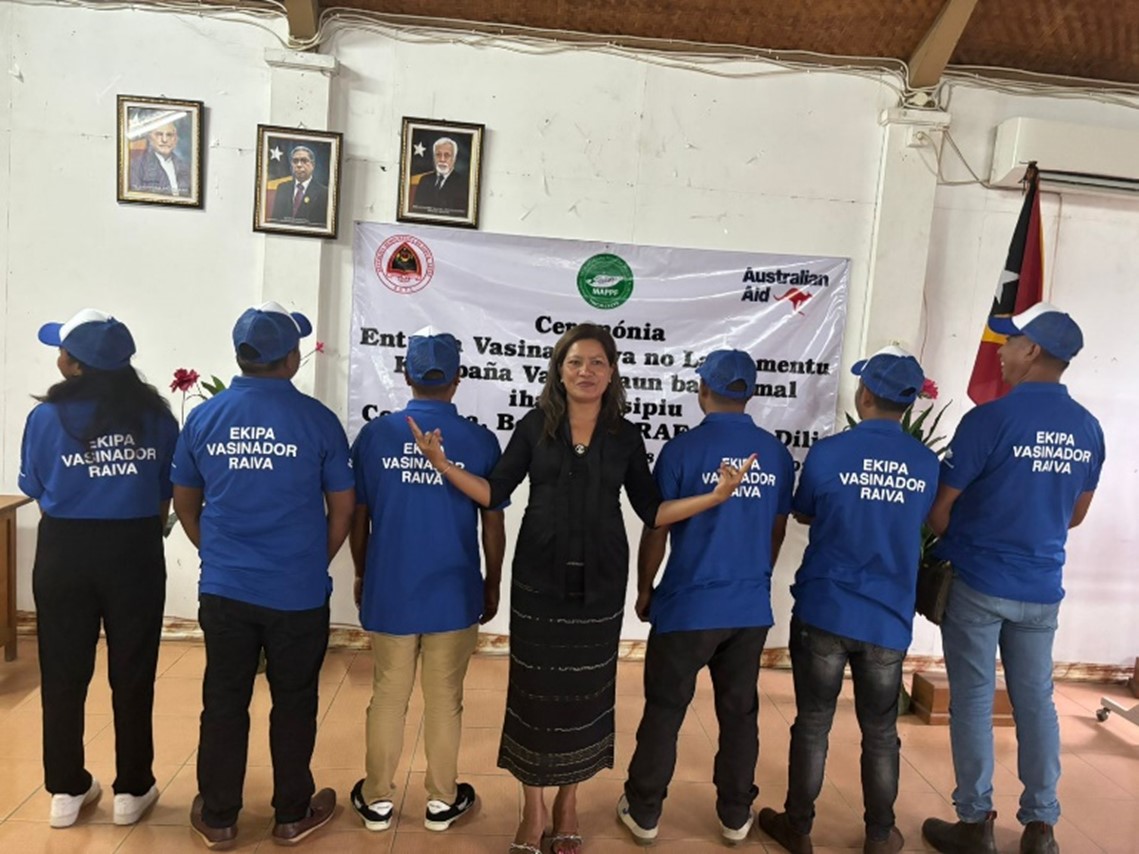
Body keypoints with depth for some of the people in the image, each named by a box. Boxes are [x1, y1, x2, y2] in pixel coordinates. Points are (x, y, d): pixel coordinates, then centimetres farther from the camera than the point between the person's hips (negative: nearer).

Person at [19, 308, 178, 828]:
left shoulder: (48, 417, -9)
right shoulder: (156, 416, -6)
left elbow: (35, 489, 3)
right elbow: (169, 493, 1)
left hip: (65, 553, 0)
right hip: (135, 553, 0)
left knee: (63, 675, 15)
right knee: (132, 675, 10)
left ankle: (66, 791, 27)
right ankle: (132, 789, 22)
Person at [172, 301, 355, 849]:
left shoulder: (203, 418, -1)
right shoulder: (316, 419, -10)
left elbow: (185, 503, 9)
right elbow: (343, 506, -4)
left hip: (224, 590, 3)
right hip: (298, 593, -2)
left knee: (224, 703, 14)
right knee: (293, 703, 12)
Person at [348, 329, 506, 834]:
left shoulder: (373, 435, -6)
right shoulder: (481, 441, -9)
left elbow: (358, 518, 2)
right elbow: (493, 524, -3)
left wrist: (361, 576, 17)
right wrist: (492, 585, 11)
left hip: (389, 591, 1)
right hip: (453, 594, -1)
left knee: (387, 697, 16)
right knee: (444, 700, 13)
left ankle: (377, 799, 30)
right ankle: (442, 800, 28)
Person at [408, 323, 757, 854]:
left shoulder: (625, 437, 2)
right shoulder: (535, 426, -1)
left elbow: (651, 511, 3)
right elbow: (495, 493, -2)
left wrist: (716, 495, -8)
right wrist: (444, 465, -15)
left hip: (599, 583, 1)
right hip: (539, 578, -1)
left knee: (586, 690, 11)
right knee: (534, 688, 5)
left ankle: (568, 803, 32)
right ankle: (533, 809, 26)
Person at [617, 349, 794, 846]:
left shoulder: (683, 449, -12)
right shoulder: (777, 454, 0)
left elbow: (656, 531, -8)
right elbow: (778, 532, 10)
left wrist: (644, 590, 7)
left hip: (688, 605, -3)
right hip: (751, 607, 4)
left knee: (664, 711, 11)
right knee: (740, 712, 16)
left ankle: (644, 813, 24)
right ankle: (736, 817, 30)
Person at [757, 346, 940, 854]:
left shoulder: (827, 453, -12)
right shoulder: (927, 464, -3)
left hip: (823, 612, -2)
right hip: (889, 619, 3)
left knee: (812, 725, 11)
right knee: (880, 733, 16)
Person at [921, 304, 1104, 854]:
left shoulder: (991, 418, -17)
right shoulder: (1088, 429, 2)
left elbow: (940, 508, -11)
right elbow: (1076, 515, 14)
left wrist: (953, 543, 9)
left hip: (979, 582, -5)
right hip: (1042, 588, 5)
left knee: (973, 701, 5)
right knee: (1036, 701, 14)